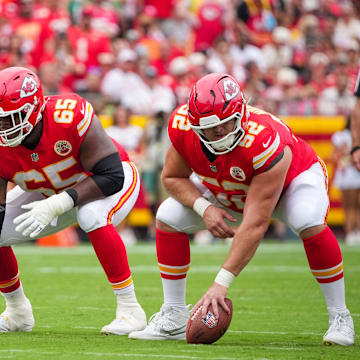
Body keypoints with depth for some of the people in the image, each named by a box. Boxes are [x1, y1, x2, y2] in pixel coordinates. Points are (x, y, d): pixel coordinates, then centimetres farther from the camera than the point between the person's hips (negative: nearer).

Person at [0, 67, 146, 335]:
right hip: (52, 191, 5)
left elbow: (111, 177, -36)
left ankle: (130, 310, -26)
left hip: (112, 180, -5)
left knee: (92, 216, -38)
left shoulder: (70, 118, -39)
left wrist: (56, 206, -43)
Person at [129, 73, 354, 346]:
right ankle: (173, 317, 0)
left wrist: (221, 284, -46)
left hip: (293, 177, -5)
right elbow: (172, 178, -11)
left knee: (310, 224, -35)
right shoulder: (183, 125, -30)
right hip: (225, 189, 5)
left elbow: (254, 225, -44)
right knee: (168, 220, -11)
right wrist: (204, 208, -32)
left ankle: (340, 318, -19)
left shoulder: (266, 143, -44)